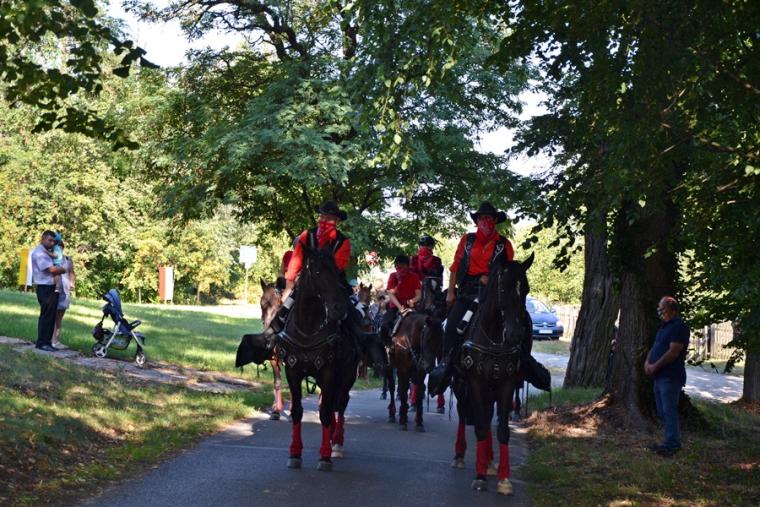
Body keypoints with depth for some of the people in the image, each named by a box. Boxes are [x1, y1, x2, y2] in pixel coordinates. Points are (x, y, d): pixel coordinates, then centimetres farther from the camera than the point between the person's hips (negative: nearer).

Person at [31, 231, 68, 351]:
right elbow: (52, 269, -18)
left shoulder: (45, 252, 20)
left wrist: (58, 270, 0)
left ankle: (47, 342, 14)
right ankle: (41, 343, -3)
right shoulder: (39, 253, -12)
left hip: (51, 288, 9)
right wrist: (63, 269, -1)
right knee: (46, 316, -7)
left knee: (51, 316, 10)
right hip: (44, 288, -9)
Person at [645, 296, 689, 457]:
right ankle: (670, 442, 20)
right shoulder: (664, 327, 19)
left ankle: (672, 445, -7)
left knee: (669, 411, -10)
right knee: (662, 411, 13)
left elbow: (673, 352, -20)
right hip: (660, 376, 10)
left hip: (671, 377, -10)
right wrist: (647, 362, 2)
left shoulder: (679, 327, -13)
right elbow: (655, 347, 21)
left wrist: (655, 366, -15)